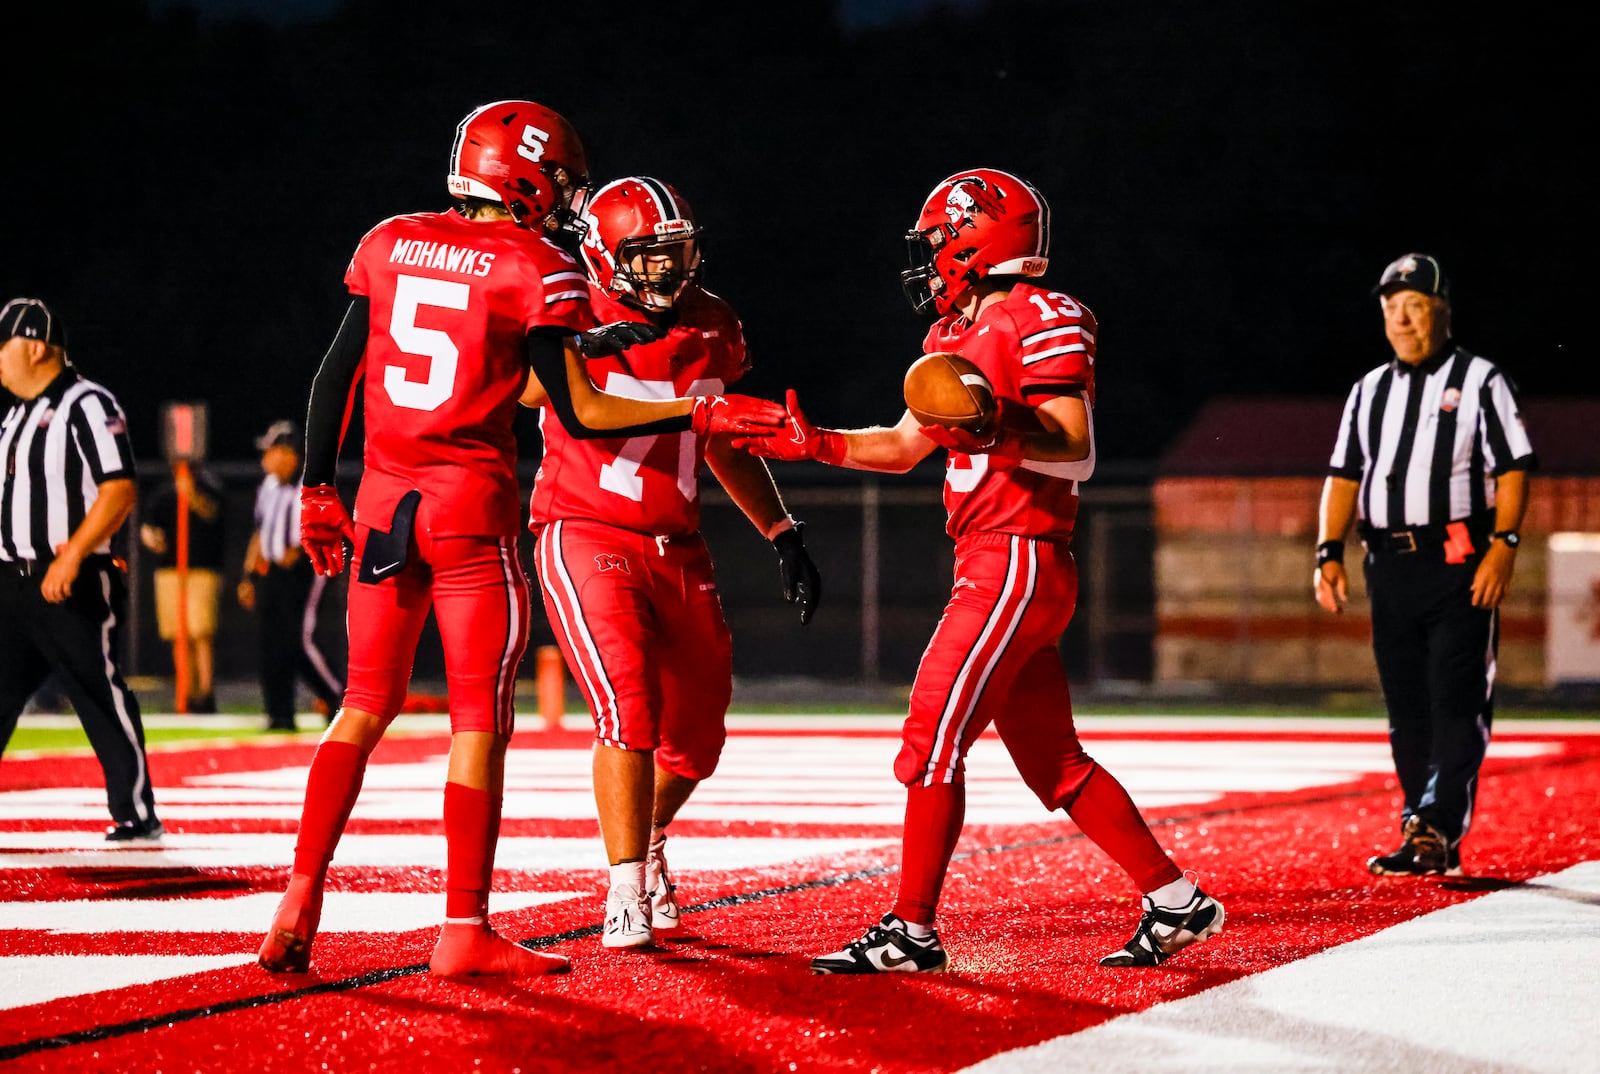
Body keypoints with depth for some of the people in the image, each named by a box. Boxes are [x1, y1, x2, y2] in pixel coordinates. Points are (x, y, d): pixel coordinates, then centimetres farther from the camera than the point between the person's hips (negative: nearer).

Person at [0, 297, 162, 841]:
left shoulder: (88, 404, -9)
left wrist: (70, 557, -23)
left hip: (74, 587, -8)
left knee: (103, 701, -4)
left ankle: (138, 816, 3)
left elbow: (120, 490, -17)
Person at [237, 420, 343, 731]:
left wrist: (299, 550, -29)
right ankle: (280, 714, 6)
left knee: (300, 638, -16)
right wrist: (248, 576, 20)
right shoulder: (268, 488, 19)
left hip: (306, 569, -8)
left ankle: (338, 698, 0)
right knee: (272, 643, 2)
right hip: (271, 573, 8)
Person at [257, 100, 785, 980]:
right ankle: (464, 931, 1)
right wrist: (702, 414, -1)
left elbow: (335, 378, 9)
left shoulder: (389, 245, 8)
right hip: (473, 509, -5)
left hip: (384, 503, 5)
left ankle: (299, 900, 4)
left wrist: (318, 492, 16)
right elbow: (581, 415, -9)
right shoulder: (536, 270, -7)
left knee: (367, 703, 14)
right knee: (480, 719, 1)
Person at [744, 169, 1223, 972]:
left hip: (1017, 560, -9)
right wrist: (814, 445, 16)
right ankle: (1176, 902, 16)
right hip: (998, 566, 9)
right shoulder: (959, 336, 18)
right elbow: (905, 446, 27)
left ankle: (911, 932, -5)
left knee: (933, 738, -9)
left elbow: (1078, 449, -17)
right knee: (1053, 763, 11)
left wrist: (996, 438, -33)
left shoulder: (1038, 321, -10)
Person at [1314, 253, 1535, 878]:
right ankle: (1429, 846, 10)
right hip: (1388, 565, 5)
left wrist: (1504, 545, -16)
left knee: (1457, 702, -12)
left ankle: (1436, 830, -17)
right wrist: (1329, 552, 5)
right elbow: (1344, 476, 16)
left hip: (1460, 562, -5)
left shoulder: (1480, 381, 2)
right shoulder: (1370, 391, 17)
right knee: (1407, 708, 5)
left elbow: (1513, 469, -4)